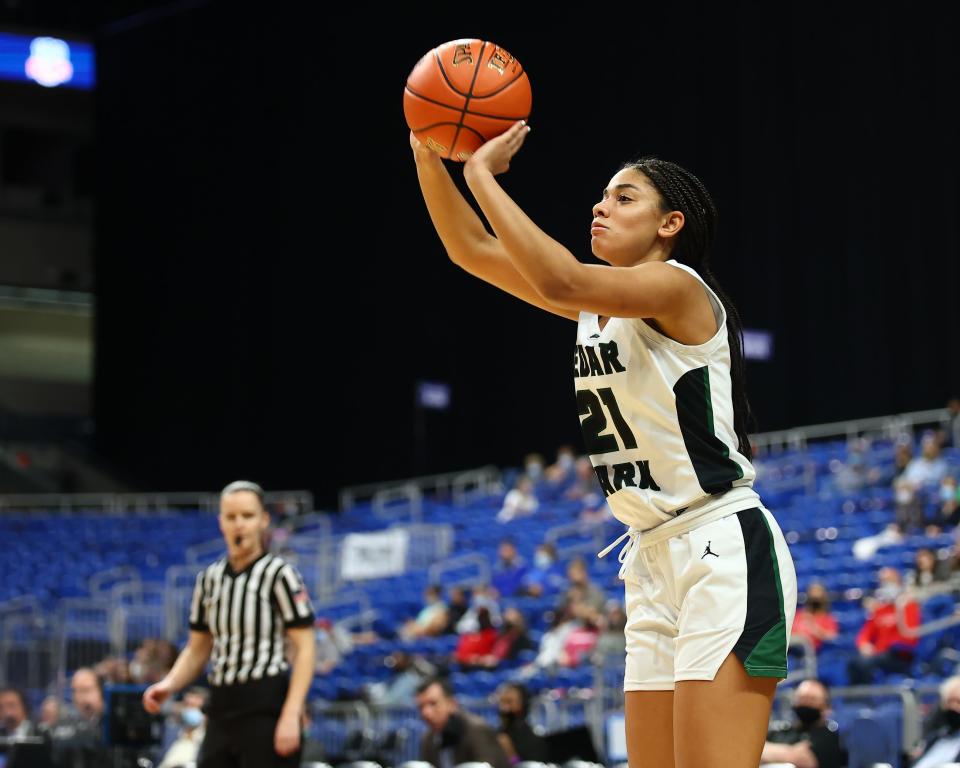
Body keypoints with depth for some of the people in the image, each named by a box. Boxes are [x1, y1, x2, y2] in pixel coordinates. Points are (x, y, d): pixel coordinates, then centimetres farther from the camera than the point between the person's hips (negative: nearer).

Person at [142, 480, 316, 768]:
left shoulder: (279, 574, -6)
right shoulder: (209, 578, 11)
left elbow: (305, 650, -9)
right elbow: (197, 650, 17)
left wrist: (291, 716, -18)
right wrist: (168, 685, -2)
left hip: (266, 709, -6)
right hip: (222, 710, 6)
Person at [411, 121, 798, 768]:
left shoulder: (678, 286, -11)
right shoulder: (600, 303, 14)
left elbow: (560, 281, -28)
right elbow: (473, 252, 15)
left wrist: (482, 174, -20)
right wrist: (430, 158, 2)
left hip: (726, 556, -9)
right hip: (655, 564, 9)